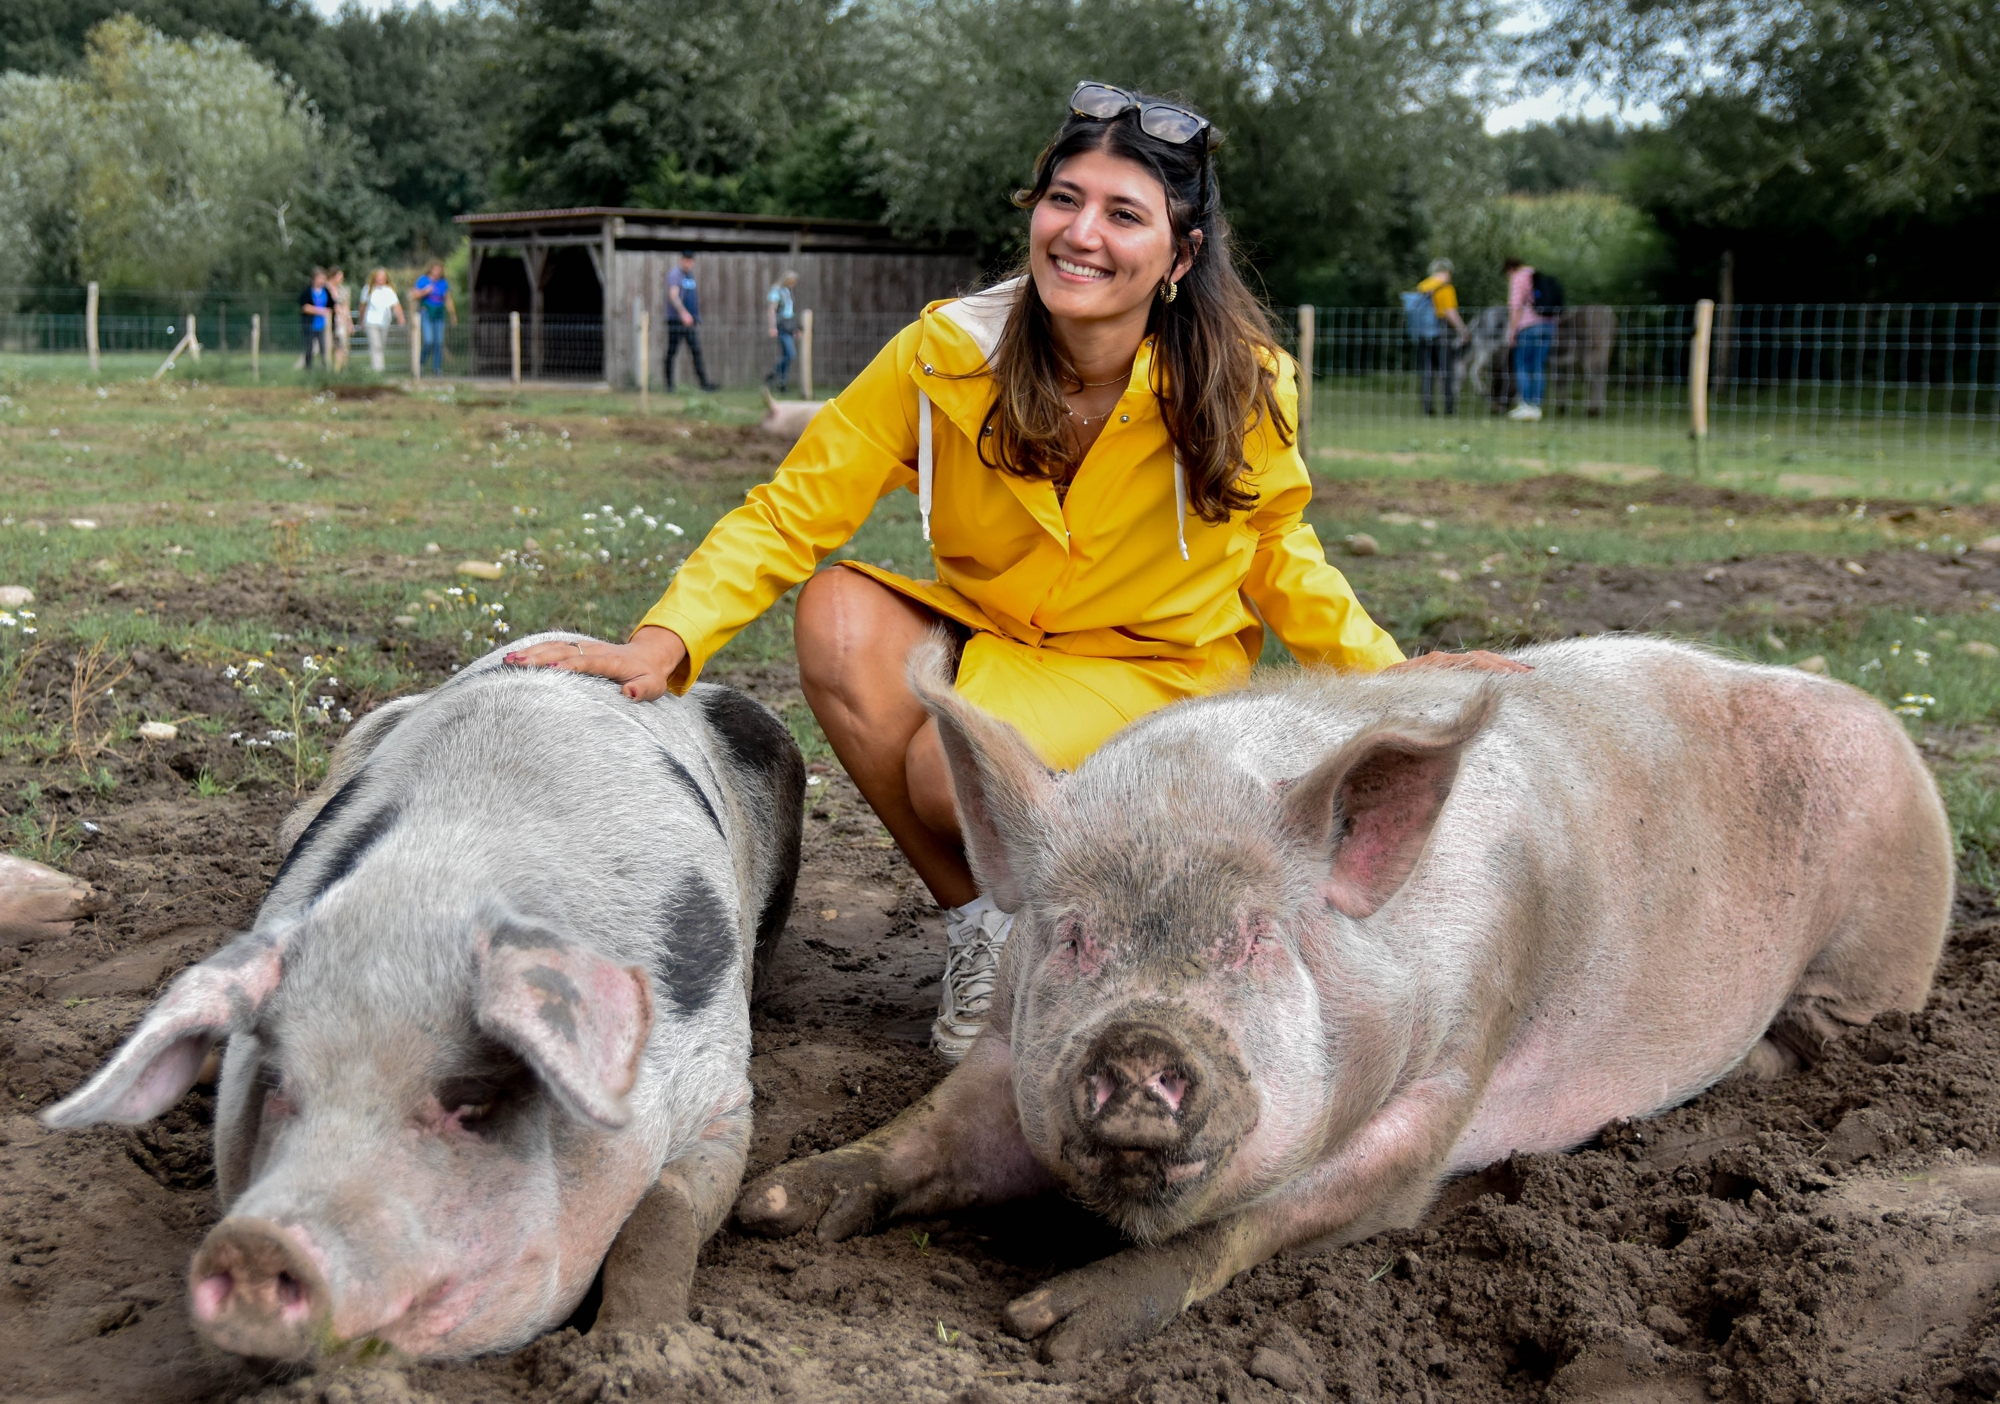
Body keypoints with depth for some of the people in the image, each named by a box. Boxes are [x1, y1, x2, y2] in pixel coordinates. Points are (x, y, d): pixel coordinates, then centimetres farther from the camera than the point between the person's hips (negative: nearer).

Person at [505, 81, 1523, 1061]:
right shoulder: (944, 355, -15)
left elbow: (1273, 555, 4)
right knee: (838, 611, -27)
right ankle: (979, 924, -10)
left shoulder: (1242, 385, -15)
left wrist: (1384, 673, -7)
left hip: (1154, 673, -3)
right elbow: (791, 511, -14)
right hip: (984, 646, 3)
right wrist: (665, 642, -30)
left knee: (958, 770, -32)